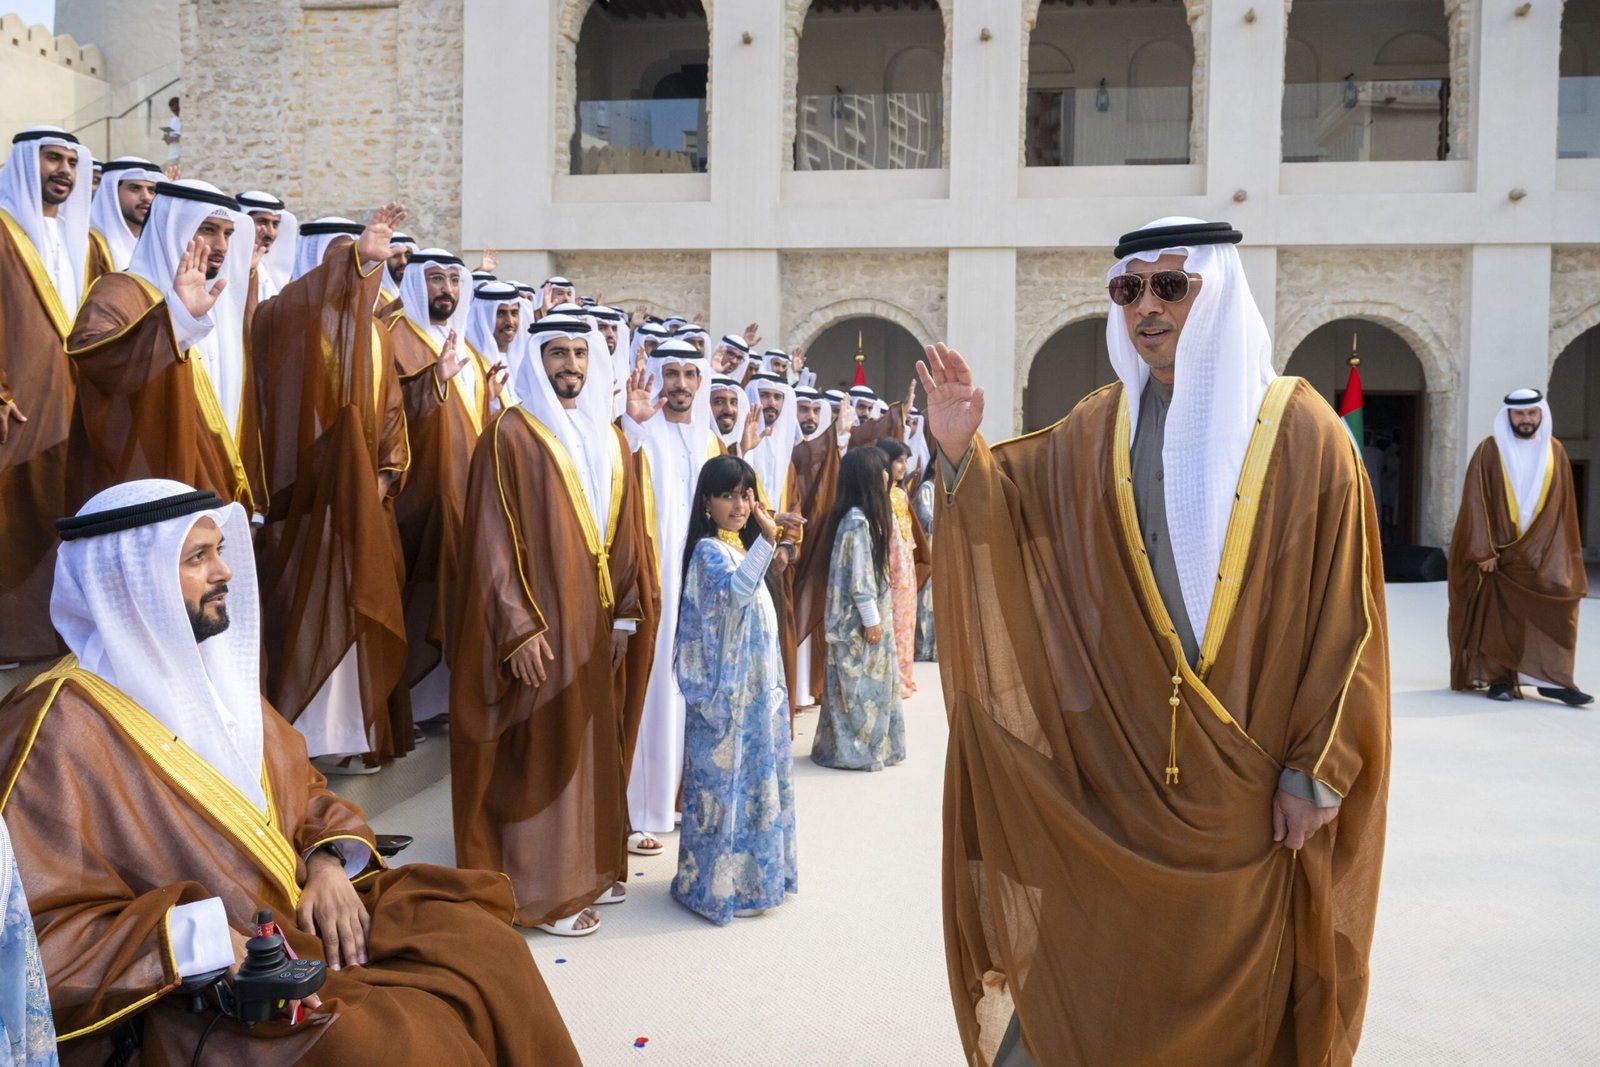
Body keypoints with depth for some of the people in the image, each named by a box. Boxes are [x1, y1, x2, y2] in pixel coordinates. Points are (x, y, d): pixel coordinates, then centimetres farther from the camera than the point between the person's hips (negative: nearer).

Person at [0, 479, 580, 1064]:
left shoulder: (213, 672, 8)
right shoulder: (60, 727, -15)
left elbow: (303, 790, 16)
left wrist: (329, 863, -4)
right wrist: (206, 942, -27)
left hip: (300, 917, 7)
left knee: (488, 949, -8)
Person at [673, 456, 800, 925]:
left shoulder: (742, 547, 14)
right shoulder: (709, 550, -13)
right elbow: (735, 589, -35)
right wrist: (768, 538, -44)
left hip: (755, 686, 9)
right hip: (724, 688, -9)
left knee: (755, 776, 15)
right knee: (726, 777, -2)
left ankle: (752, 873, 27)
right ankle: (717, 884, 9)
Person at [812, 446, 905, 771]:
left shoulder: (865, 516, 10)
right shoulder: (857, 522, -20)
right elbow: (859, 578, -21)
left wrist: (877, 617, 17)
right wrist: (872, 620, -17)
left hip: (869, 616, 9)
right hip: (859, 621, -9)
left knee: (872, 683, 15)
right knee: (859, 686, 0)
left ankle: (872, 745, 25)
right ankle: (853, 750, 11)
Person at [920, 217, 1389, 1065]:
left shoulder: (1301, 434, -6)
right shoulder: (1097, 429, 4)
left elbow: (1343, 616, -6)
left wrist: (1316, 772, -8)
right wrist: (961, 451, -17)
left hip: (1242, 783, -2)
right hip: (1110, 768, 2)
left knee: (1231, 999, 14)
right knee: (1095, 974, 11)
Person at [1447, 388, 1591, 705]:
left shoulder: (1555, 452, 8)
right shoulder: (1490, 450, -2)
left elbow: (1564, 506, 11)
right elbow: (1476, 502, -6)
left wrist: (1565, 553, 7)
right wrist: (1484, 550, -13)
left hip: (1542, 553, 2)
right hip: (1497, 549, -2)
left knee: (1557, 604, -11)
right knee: (1497, 616, 1)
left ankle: (1552, 679, -5)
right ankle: (1499, 679, 9)